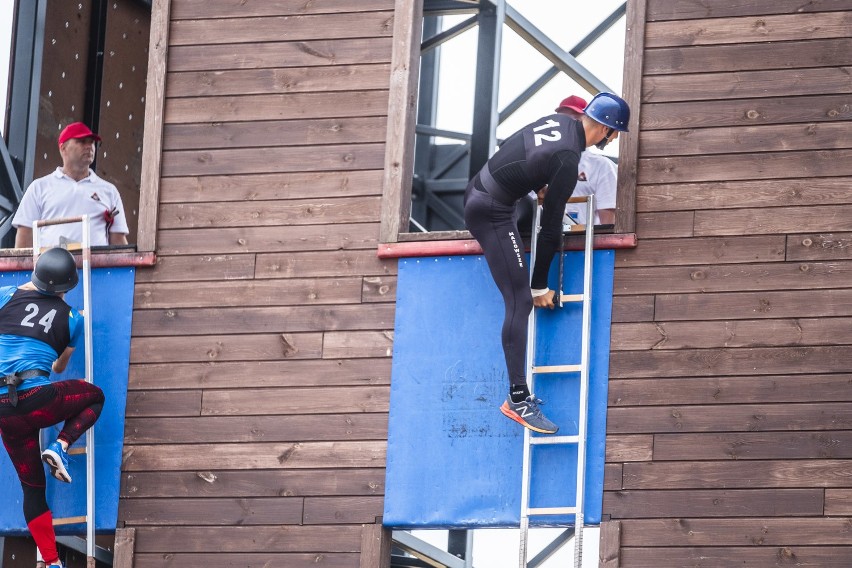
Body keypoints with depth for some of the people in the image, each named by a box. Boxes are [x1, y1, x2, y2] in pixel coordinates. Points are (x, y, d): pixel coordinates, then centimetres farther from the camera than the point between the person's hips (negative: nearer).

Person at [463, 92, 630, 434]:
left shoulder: (560, 121, 3)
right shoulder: (568, 159, -19)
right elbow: (551, 227, -14)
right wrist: (540, 286, -8)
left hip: (477, 192, 9)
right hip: (492, 213, -9)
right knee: (520, 301, -12)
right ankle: (518, 398, -17)